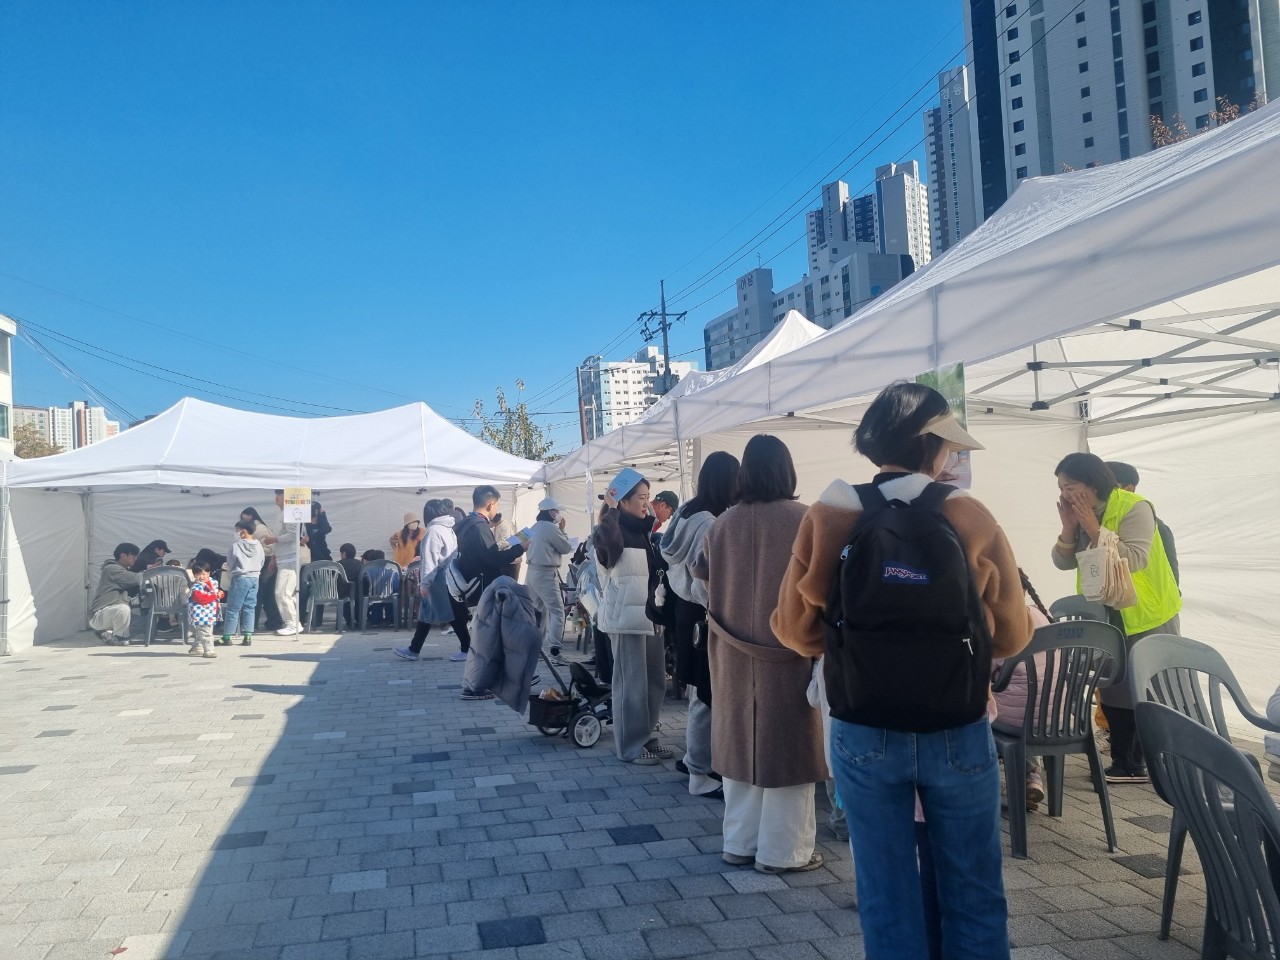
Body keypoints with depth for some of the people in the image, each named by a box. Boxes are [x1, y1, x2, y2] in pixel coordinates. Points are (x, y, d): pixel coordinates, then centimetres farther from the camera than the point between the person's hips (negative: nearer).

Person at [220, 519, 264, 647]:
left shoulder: (236, 545, -11)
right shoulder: (258, 546, 5)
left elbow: (230, 563, -2)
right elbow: (262, 561, 11)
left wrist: (229, 570, 18)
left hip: (240, 578, -5)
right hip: (255, 578, 5)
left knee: (233, 608, 1)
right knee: (249, 608, 8)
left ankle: (227, 637, 4)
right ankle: (247, 637, 5)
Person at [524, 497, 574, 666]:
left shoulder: (534, 528, 14)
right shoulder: (551, 528, -13)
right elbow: (566, 548, -5)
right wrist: (562, 530, 6)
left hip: (533, 572, 9)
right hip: (546, 574, -9)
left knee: (539, 610, 17)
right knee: (557, 611, -8)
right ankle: (554, 650, -15)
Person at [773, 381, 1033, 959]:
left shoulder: (825, 520, -9)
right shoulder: (971, 519, -10)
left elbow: (794, 630, -4)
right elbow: (1013, 635, -4)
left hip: (864, 735, 1)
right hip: (959, 734, 0)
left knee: (886, 898, 15)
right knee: (974, 895, 18)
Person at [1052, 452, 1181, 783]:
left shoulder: (1134, 508, -19)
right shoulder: (1081, 513, 2)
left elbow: (1134, 560, -30)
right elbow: (1063, 562, -1)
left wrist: (1093, 528, -30)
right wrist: (1069, 527, -15)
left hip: (1148, 616, -7)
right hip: (1107, 617, 7)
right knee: (1114, 690, 12)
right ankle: (1125, 763, 22)